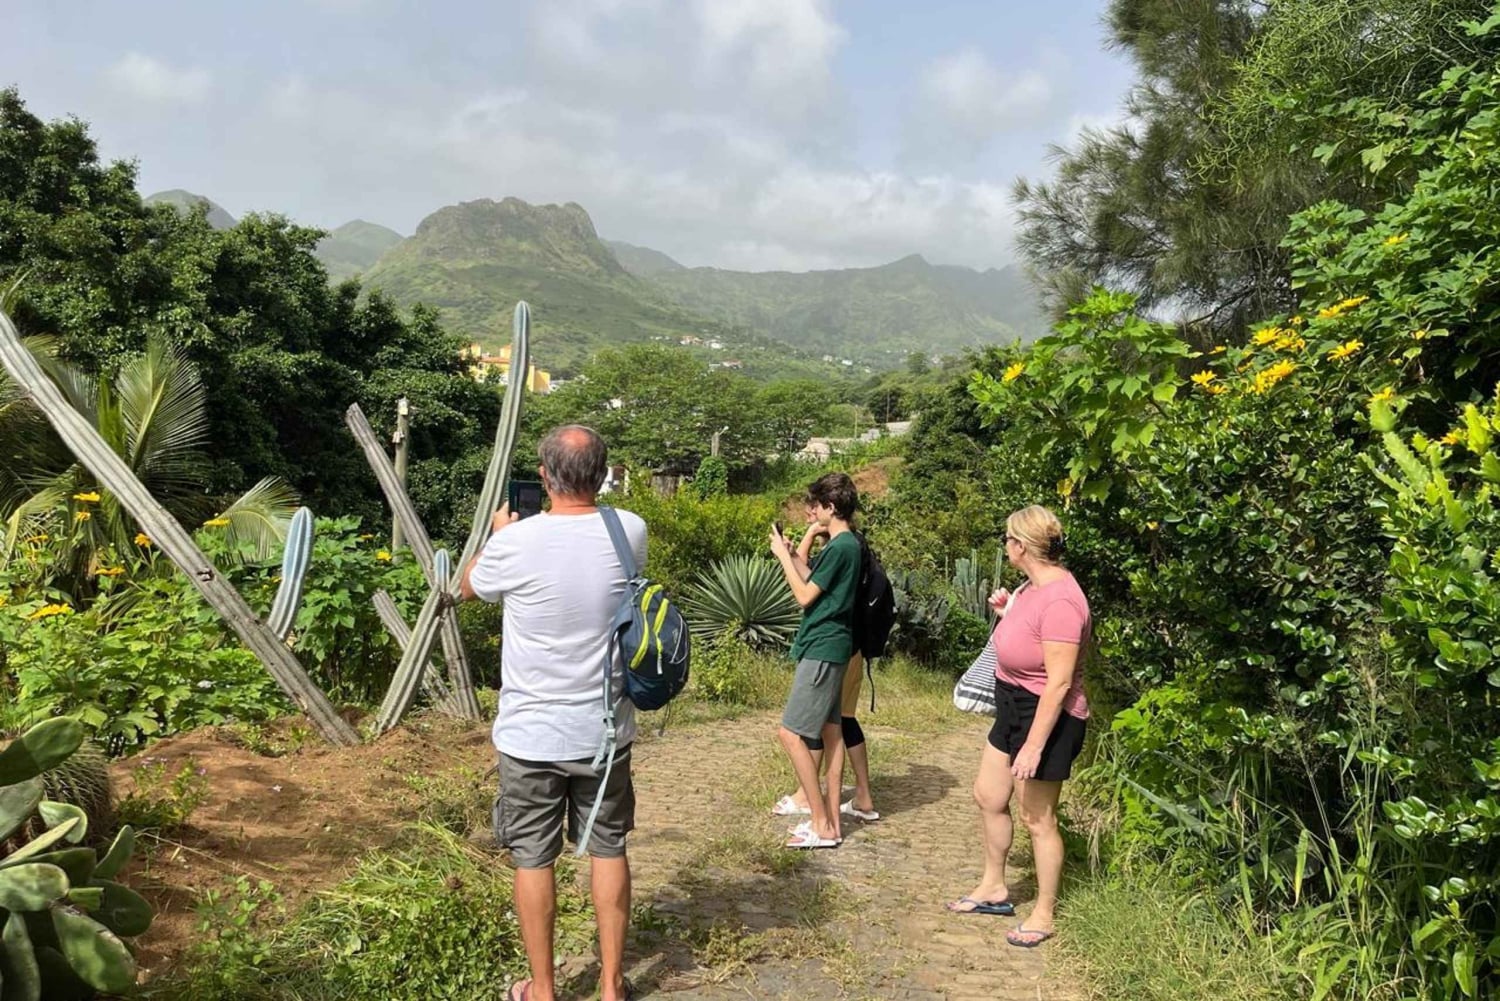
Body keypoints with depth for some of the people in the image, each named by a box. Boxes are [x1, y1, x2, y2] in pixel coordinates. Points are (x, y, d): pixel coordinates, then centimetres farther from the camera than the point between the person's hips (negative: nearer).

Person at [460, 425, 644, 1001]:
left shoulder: (517, 542, -16)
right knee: (608, 849, 16)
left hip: (531, 734, -2)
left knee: (533, 859, 12)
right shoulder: (630, 533, -8)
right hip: (605, 731, 3)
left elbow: (468, 588, 7)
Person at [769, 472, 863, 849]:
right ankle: (830, 819, 19)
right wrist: (795, 554, 12)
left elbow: (805, 595, -14)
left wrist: (783, 555, -7)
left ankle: (822, 825, -3)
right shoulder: (846, 543, 13)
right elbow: (815, 586, 16)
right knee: (829, 731, 12)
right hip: (830, 647, 10)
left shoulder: (840, 547, -18)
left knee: (790, 733, -8)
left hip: (823, 649, -10)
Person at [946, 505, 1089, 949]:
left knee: (1037, 818, 5)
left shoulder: (1059, 601, -27)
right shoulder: (1035, 585, 2)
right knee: (988, 796, 19)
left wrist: (1034, 745, -26)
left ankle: (1043, 914, 23)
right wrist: (1007, 609, 8)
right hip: (1014, 707, 10)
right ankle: (993, 888, 37)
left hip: (1047, 718, -10)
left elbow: (1059, 683, -27)